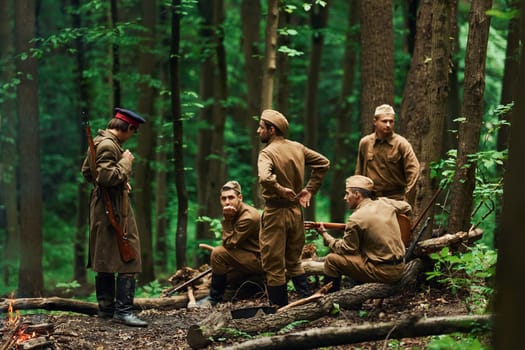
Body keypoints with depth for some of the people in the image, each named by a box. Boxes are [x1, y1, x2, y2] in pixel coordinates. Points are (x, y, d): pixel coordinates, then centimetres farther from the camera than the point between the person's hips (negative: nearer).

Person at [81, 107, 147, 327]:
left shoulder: (98, 141, 13)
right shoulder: (109, 145, -18)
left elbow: (86, 171, 23)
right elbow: (107, 177, -28)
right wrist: (126, 162, -16)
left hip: (101, 208, 11)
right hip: (114, 211, -11)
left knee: (104, 259, 15)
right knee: (128, 259, -9)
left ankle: (106, 307, 22)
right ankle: (123, 310, -11)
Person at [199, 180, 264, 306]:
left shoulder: (248, 217, -23)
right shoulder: (235, 212, 5)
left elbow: (229, 243, -22)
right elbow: (227, 242, 5)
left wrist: (227, 219, -24)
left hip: (258, 260, -10)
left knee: (218, 253, -24)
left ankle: (215, 298, -14)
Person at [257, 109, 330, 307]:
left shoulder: (268, 153, -17)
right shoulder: (298, 148, 5)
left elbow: (265, 178, -36)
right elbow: (323, 163, 13)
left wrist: (281, 190, -19)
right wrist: (310, 189, 10)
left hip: (276, 213, -7)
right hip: (296, 211, 7)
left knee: (273, 266, 3)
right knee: (294, 261, 20)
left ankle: (279, 308, 7)